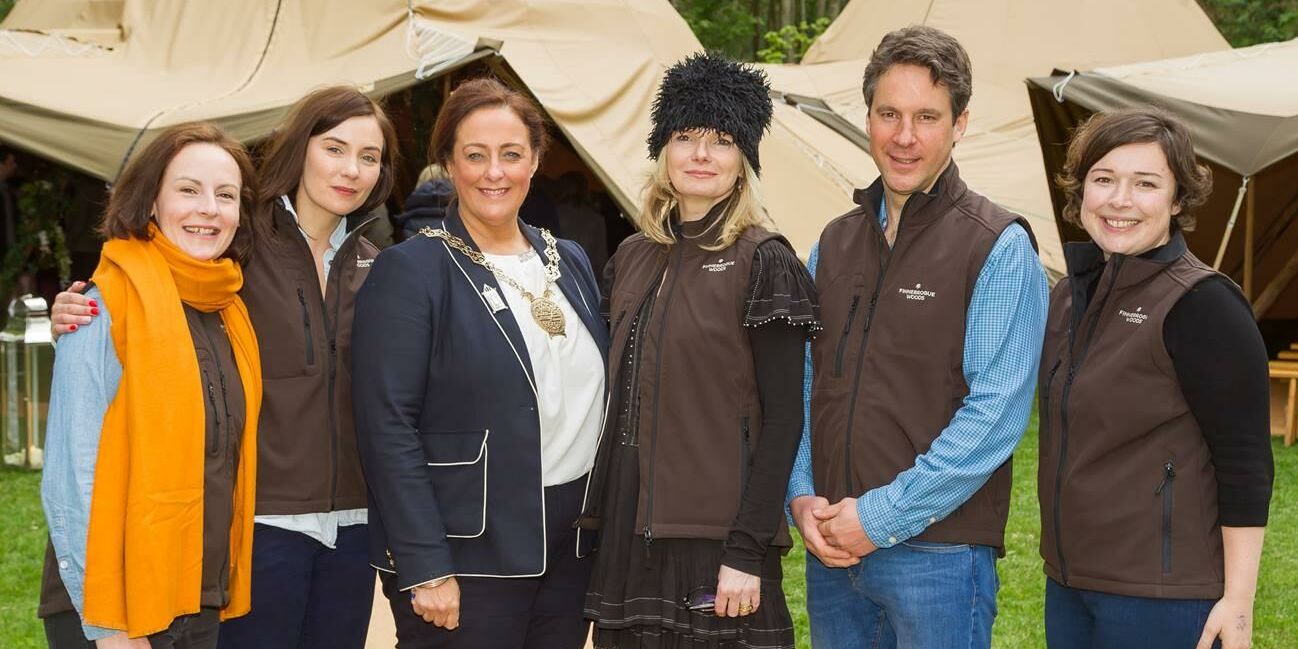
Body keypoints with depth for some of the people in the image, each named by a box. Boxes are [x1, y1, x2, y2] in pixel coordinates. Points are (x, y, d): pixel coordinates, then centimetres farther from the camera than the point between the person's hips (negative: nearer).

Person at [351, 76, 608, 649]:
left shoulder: (569, 262, 11)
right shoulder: (411, 271, -9)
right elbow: (388, 429, -13)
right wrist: (424, 569, -17)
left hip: (569, 551, 6)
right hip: (468, 555, -6)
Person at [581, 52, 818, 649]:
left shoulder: (763, 263, -7)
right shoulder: (631, 259, 10)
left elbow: (783, 418, -10)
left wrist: (748, 550, -16)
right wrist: (603, 520, 11)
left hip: (715, 530, -5)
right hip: (629, 526, 6)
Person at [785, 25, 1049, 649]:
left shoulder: (1000, 247, -7)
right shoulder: (834, 242, 11)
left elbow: (995, 413, -15)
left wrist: (882, 516, -16)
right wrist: (802, 497, -2)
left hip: (938, 553, -5)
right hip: (832, 548, 5)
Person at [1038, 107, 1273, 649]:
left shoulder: (1202, 305, -14)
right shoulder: (1069, 294, 8)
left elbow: (1246, 465, -15)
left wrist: (1237, 601, -16)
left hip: (1161, 602, -7)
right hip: (1067, 584, 7)